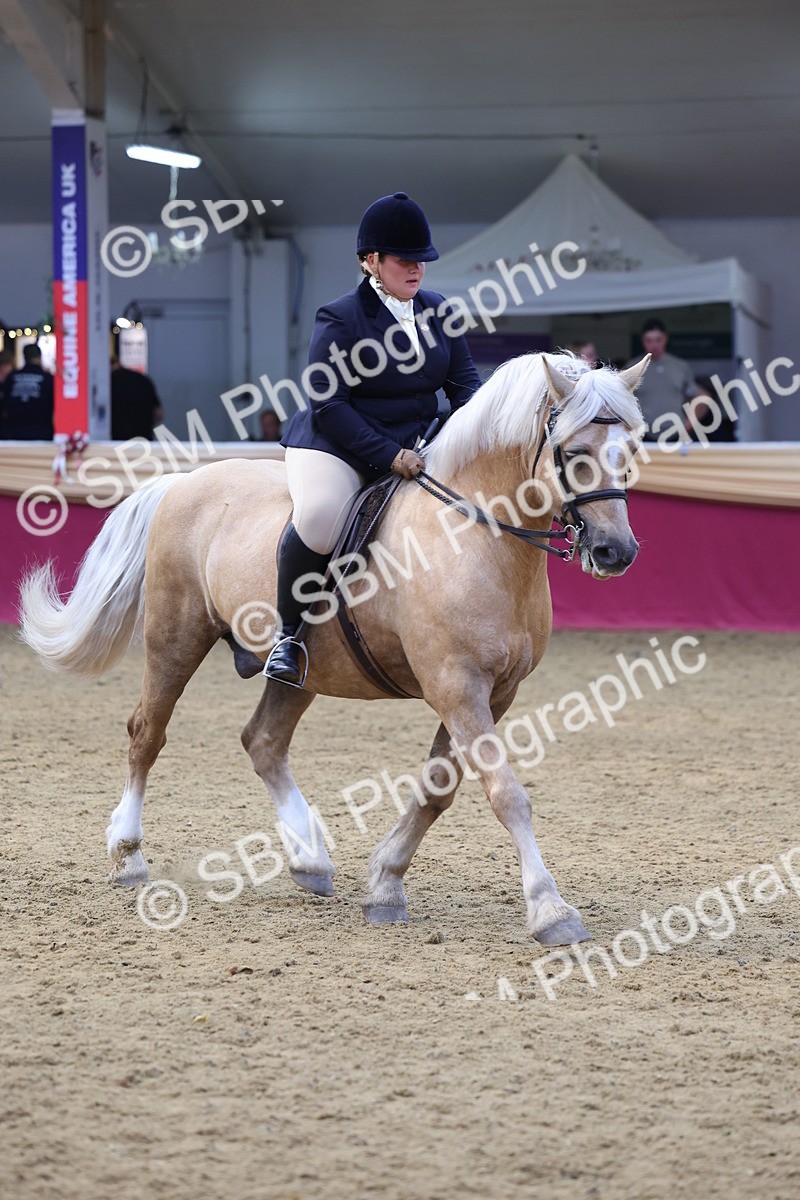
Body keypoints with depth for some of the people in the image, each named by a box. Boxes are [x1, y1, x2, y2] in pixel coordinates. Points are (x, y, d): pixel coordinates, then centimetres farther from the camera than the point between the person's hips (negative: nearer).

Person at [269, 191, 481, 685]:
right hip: (337, 446, -6)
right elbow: (328, 406, -15)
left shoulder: (438, 311, 9)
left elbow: (465, 383, 9)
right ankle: (288, 634, -16)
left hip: (415, 447, 6)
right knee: (319, 514, -36)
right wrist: (389, 457, -24)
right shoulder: (340, 319, -9)